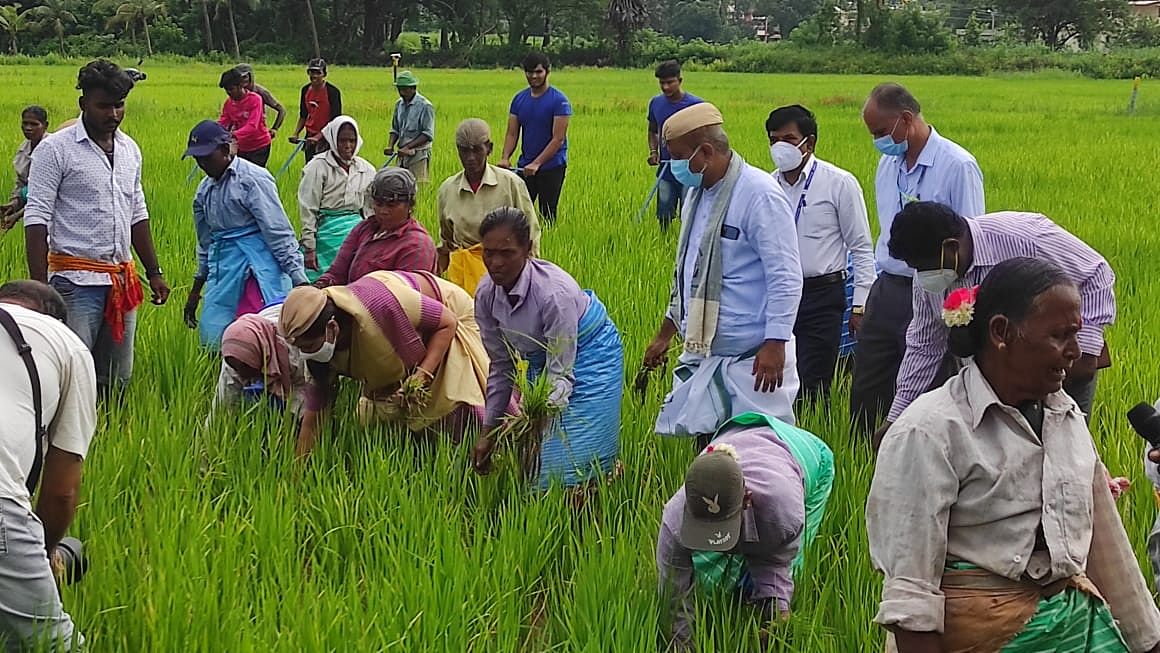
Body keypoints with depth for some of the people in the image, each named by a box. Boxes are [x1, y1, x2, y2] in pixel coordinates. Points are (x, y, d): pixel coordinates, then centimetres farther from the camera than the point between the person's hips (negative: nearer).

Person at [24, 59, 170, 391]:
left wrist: (154, 272, 19)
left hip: (122, 280, 6)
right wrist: (39, 285, -16)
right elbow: (37, 218, -9)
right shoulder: (55, 149, -5)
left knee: (117, 381, 7)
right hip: (76, 281, -6)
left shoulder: (129, 149, 14)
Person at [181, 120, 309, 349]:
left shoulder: (252, 179, -9)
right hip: (222, 268, 8)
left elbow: (279, 233, -12)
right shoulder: (205, 189, 15)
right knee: (212, 337, 0)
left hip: (256, 269, -8)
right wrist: (195, 291, 28)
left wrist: (300, 281, -16)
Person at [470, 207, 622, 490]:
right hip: (541, 357, 6)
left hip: (587, 353, -6)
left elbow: (560, 373, -32)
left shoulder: (555, 292, -35)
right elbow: (500, 365, -3)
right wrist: (488, 432, -3)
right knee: (538, 457, 4)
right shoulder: (486, 294, -16)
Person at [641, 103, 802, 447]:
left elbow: (786, 277, -17)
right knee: (704, 445, 9)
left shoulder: (759, 194, -14)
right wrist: (665, 334, 26)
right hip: (704, 351, 8)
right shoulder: (698, 194, 12)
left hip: (753, 356, -8)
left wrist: (775, 344, -22)